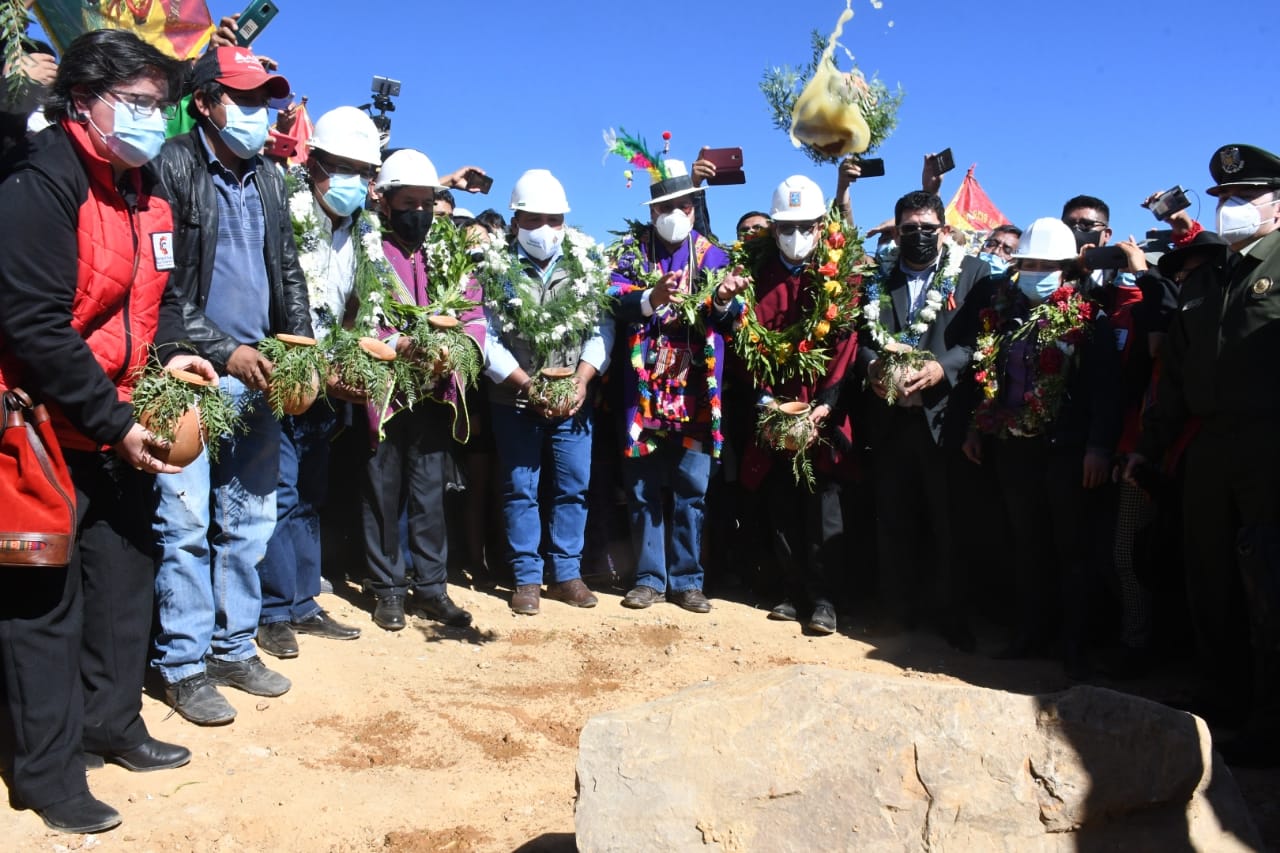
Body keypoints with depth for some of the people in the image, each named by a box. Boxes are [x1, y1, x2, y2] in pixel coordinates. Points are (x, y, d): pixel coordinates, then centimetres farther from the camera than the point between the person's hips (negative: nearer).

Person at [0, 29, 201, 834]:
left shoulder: (146, 192, 8)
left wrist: (172, 354, -3)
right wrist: (117, 423, -20)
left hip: (124, 425, 8)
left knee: (126, 577, 16)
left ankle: (112, 723, 33)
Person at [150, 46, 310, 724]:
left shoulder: (268, 180, 13)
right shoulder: (173, 167, -6)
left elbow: (289, 273, 16)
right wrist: (225, 351, -16)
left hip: (257, 377, 6)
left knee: (250, 520, 10)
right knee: (186, 523, -2)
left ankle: (234, 648, 23)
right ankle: (183, 666, 10)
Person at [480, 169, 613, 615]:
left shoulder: (586, 263, 2)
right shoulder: (496, 269, -4)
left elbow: (602, 328, -1)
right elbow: (489, 340, -8)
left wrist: (582, 379, -14)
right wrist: (528, 386, -16)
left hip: (573, 398, 2)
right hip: (515, 399, -2)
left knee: (574, 486, 6)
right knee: (520, 490, 5)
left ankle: (566, 573, 19)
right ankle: (526, 578, 16)